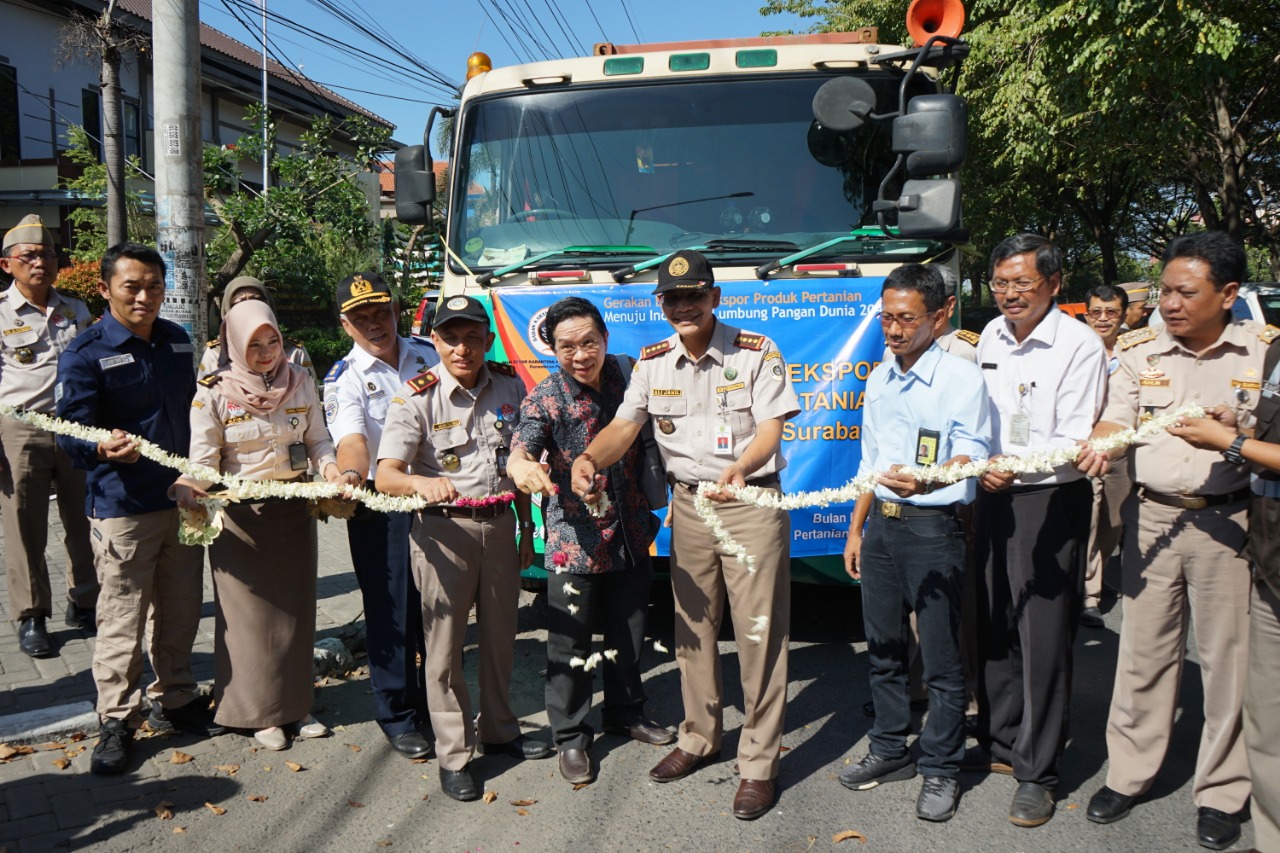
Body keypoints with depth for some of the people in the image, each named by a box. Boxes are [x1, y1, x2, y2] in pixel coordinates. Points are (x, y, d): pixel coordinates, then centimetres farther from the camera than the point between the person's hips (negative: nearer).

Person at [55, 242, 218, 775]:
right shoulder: (85, 353, -10)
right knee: (122, 618, 2)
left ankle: (174, 701, 32)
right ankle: (116, 722, 17)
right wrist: (105, 447, -38)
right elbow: (70, 431, -16)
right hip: (122, 506, -5)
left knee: (180, 611, 15)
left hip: (183, 499, 6)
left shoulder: (179, 341, 8)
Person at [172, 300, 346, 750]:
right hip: (241, 514, -3)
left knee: (296, 607, 11)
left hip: (295, 507, 4)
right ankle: (259, 712, 17)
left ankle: (295, 704, 26)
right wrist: (188, 488, -31)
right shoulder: (214, 392, -8)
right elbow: (203, 457, -11)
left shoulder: (300, 381, 2)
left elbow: (318, 439, 5)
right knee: (250, 611, 2)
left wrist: (331, 470, -14)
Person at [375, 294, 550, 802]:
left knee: (500, 631, 15)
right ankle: (453, 755, 14)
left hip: (499, 523, 4)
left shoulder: (509, 386, 2)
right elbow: (386, 477, -21)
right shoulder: (417, 397, -12)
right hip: (444, 527, -4)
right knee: (444, 641, 0)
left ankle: (499, 731, 33)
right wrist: (421, 482, -42)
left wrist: (526, 524, 14)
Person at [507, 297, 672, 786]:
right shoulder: (545, 399, -13)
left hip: (630, 533, 4)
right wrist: (522, 467, -53)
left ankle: (625, 713, 40)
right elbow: (521, 448, -29)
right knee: (570, 642, 4)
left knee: (628, 632, 19)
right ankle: (570, 737, 22)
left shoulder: (628, 375, -1)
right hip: (574, 539, -4)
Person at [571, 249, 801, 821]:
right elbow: (624, 426, -1)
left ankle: (759, 763, 8)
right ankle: (699, 737, 31)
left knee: (759, 632, -2)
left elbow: (770, 430, -14)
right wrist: (590, 458, -23)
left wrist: (741, 467, -35)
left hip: (753, 501, -4)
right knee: (692, 628, 13)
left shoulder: (757, 353, -7)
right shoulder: (652, 362, 5)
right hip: (688, 503, 5)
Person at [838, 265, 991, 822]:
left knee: (940, 659, 1)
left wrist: (923, 481, -42)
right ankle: (889, 750, 31)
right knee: (884, 648, 16)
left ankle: (940, 770, 16)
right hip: (881, 525, 7)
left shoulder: (962, 378, -9)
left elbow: (972, 457, -22)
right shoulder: (879, 381, 13)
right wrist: (856, 529, 17)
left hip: (933, 529, -6)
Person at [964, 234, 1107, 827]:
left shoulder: (1080, 345, -11)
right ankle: (1000, 744, 30)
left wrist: (1014, 464, -32)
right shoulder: (991, 335, 9)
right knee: (993, 626, 14)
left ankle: (1037, 772, 9)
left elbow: (1073, 441, -17)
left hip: (1051, 500, -6)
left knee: (1043, 636, -2)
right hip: (993, 496, 7)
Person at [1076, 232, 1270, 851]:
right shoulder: (1141, 350, 5)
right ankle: (1127, 773, 24)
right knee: (1143, 649, 9)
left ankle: (1221, 793, 22)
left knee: (1227, 656, 6)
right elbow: (1114, 422, -1)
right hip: (1153, 517, 2)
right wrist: (1099, 446, -23)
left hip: (1228, 520, -2)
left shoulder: (1265, 350, -1)